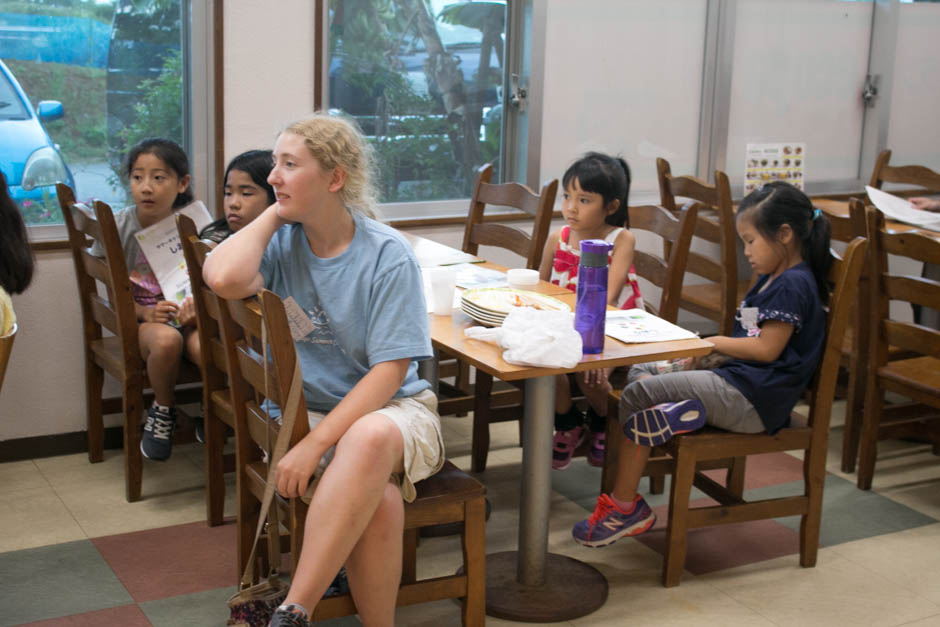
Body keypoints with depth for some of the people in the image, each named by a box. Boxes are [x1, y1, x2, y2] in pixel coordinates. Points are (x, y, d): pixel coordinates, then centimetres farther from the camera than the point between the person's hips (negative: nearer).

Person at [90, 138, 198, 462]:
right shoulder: (116, 227, -5)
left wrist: (196, 307, -20)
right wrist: (147, 314, -19)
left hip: (185, 316, 1)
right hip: (139, 320, -1)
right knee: (167, 339, -36)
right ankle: (162, 411, -7)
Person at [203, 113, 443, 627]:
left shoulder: (388, 255, -8)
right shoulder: (282, 242, 1)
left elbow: (388, 372, -13)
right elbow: (224, 279, -23)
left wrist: (317, 442, -23)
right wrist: (272, 216, -7)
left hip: (390, 407, -1)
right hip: (306, 407, 2)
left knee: (369, 438, -39)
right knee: (378, 499, -31)